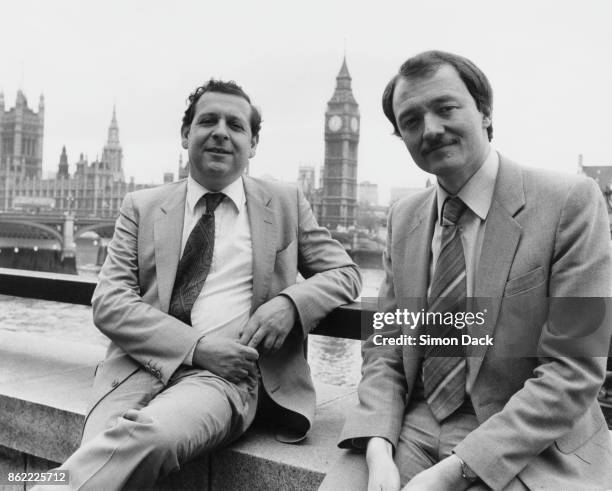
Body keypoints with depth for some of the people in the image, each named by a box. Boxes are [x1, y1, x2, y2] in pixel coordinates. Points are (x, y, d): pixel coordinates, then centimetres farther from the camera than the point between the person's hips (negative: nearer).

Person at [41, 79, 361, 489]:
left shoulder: (286, 204, 13)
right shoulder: (142, 206, 12)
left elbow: (345, 273, 14)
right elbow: (108, 302, 3)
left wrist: (290, 302, -10)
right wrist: (197, 345, -13)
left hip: (228, 371, 0)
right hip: (140, 364, 1)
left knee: (150, 434, -31)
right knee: (101, 455, -29)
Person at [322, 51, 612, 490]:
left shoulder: (572, 202, -11)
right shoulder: (403, 218, 4)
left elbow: (572, 372, -14)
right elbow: (384, 347, 4)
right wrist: (379, 451, -12)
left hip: (528, 450, -3)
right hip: (415, 427, 3)